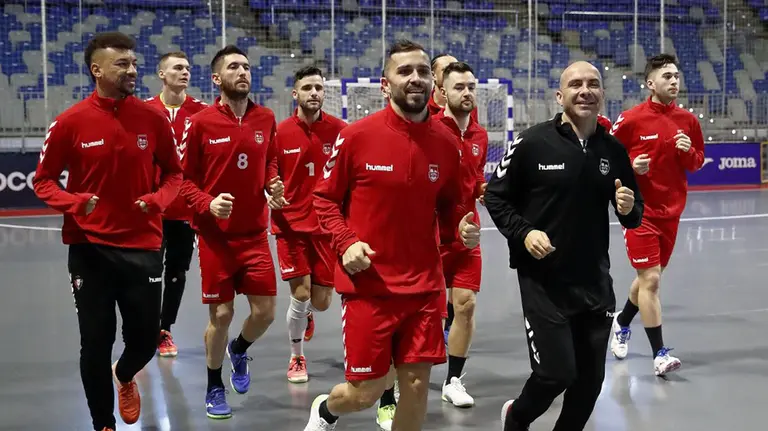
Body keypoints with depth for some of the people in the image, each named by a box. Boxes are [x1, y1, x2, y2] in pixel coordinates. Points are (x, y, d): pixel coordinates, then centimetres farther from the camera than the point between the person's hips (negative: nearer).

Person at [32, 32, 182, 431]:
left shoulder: (153, 119, -2)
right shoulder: (71, 122, -7)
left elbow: (173, 173, 9)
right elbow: (43, 180, 1)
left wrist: (158, 199, -11)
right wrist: (74, 203, -18)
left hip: (142, 246, 2)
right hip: (90, 248, -1)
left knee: (145, 338, 8)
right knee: (96, 344, 3)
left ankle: (124, 376, 45)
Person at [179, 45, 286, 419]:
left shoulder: (265, 119, 2)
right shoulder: (200, 123, -8)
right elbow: (184, 178, -4)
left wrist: (274, 185, -5)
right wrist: (207, 204, -21)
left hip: (255, 233, 3)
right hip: (216, 234, -3)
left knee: (265, 311, 2)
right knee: (221, 314, 2)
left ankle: (238, 351, 38)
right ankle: (214, 388, 24)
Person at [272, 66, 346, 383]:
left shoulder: (339, 130, -2)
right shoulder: (281, 132, -3)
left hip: (328, 226, 1)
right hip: (291, 224, -1)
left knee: (321, 302, 5)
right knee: (300, 294, -9)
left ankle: (306, 315, 45)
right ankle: (296, 359, 15)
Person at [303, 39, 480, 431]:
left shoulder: (445, 145, 2)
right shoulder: (356, 136, -9)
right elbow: (325, 198, 1)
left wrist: (462, 230, -5)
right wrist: (346, 243, -15)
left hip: (424, 287, 3)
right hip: (367, 286, -3)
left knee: (417, 385, 4)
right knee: (366, 392, 3)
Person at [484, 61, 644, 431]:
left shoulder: (614, 150, 3)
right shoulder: (532, 143, -10)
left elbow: (635, 214, 13)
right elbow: (495, 196, -2)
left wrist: (629, 210, -10)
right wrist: (523, 233, -15)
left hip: (595, 280, 5)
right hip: (543, 279, -5)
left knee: (591, 377, 10)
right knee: (556, 372, -6)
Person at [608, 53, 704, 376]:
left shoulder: (688, 120, 3)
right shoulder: (631, 119, -10)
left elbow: (697, 162, 12)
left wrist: (689, 152, -9)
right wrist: (630, 166, -20)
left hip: (671, 211, 5)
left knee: (650, 276, 17)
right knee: (650, 279, -9)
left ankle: (622, 323, 43)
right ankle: (659, 354, -4)